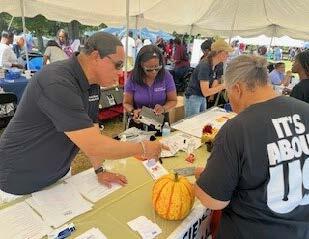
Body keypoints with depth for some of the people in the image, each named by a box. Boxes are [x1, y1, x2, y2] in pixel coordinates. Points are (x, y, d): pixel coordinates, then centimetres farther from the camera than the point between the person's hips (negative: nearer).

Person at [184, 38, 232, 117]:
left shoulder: (216, 66, 2)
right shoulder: (204, 66, -22)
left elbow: (213, 86, 2)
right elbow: (205, 92, -24)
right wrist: (223, 86, -22)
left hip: (203, 98, 8)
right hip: (192, 97, -8)